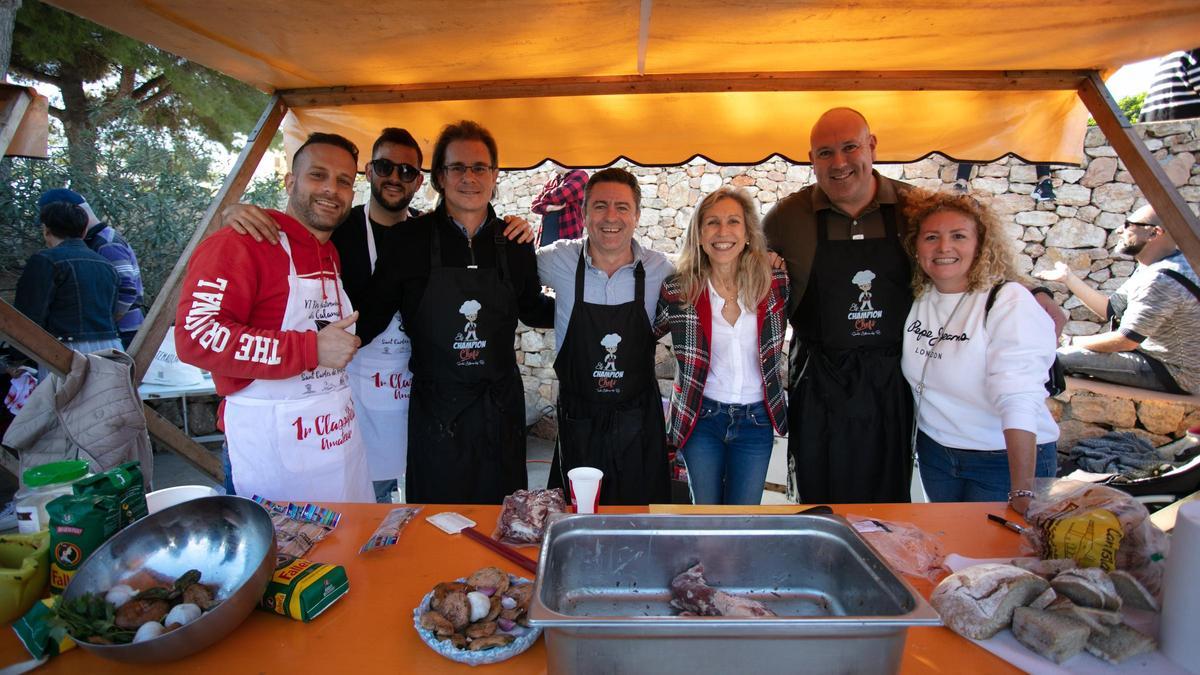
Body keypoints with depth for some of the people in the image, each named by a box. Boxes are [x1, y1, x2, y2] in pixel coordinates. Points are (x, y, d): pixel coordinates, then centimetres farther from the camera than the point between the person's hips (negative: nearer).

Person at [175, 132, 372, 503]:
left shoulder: (334, 255, 14)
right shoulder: (241, 245, -11)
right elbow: (195, 336, -23)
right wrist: (311, 349, -23)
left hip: (341, 435, 7)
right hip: (272, 444, -7)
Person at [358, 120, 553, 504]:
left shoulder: (514, 243, 2)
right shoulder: (410, 239, -6)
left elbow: (532, 310, 15)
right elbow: (373, 315, -2)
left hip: (500, 404, 3)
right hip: (436, 408, -2)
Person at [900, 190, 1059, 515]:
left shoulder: (1010, 302, -20)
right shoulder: (917, 298, -3)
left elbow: (1018, 401, -29)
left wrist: (1022, 493, -33)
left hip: (1006, 462, -5)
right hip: (934, 452, 5)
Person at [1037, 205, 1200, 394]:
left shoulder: (1162, 280, -26)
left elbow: (1125, 341, -24)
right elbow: (1109, 308, 12)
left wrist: (1076, 342, -9)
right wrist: (1068, 277, 13)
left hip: (1173, 376, -10)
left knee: (1063, 358, -20)